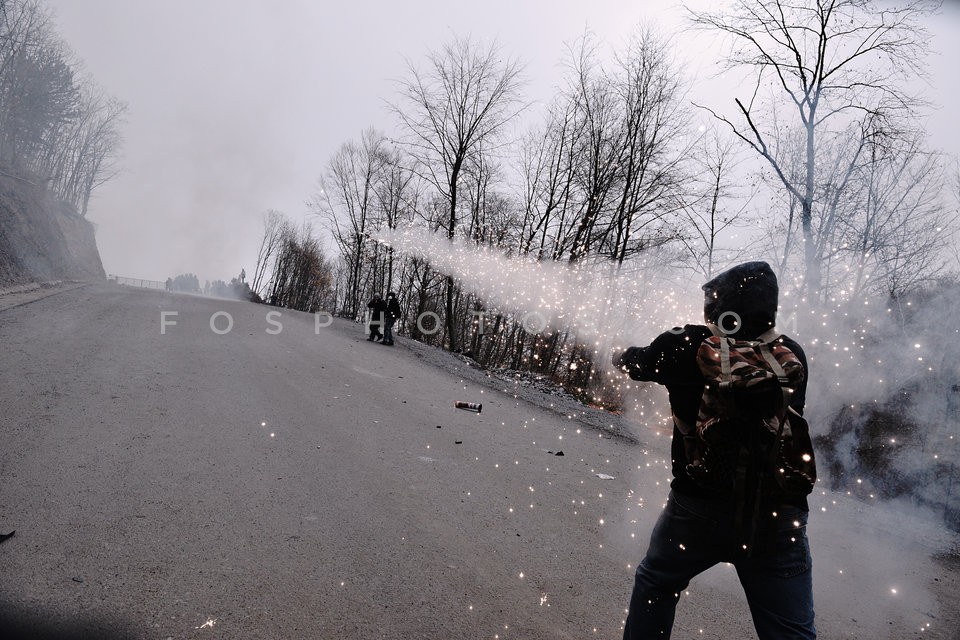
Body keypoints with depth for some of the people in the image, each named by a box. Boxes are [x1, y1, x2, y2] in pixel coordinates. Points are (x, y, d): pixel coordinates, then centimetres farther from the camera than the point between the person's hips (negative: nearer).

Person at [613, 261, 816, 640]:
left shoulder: (689, 347, -9)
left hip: (700, 508, -2)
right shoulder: (792, 356, 0)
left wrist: (620, 357, 31)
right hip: (778, 517, 3)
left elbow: (634, 363, 8)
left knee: (655, 584, 24)